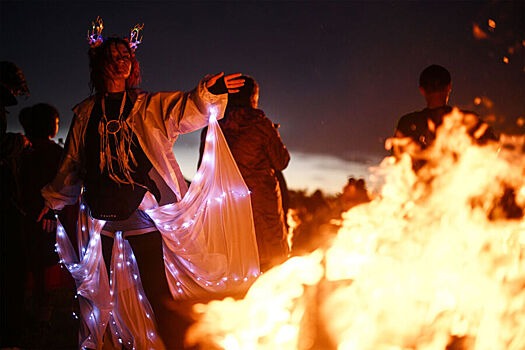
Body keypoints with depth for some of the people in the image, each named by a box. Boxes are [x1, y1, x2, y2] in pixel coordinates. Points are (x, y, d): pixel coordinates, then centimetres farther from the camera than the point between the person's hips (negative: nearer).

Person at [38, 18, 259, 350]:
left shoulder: (151, 106, 8)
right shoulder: (86, 113, 14)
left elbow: (186, 110, -10)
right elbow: (72, 162, 20)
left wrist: (208, 93, -30)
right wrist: (52, 200, 22)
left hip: (143, 212, -2)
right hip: (100, 216, 2)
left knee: (157, 292, -5)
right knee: (97, 292, 5)